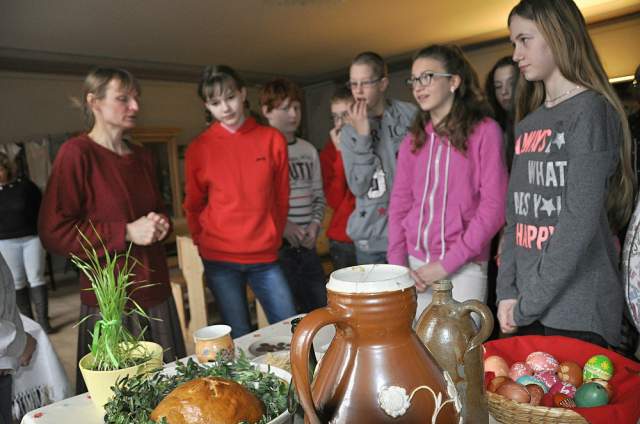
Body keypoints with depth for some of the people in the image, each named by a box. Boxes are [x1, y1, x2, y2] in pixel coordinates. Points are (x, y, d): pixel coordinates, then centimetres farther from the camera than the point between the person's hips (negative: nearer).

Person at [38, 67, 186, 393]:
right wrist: (127, 232, -17)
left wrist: (160, 224, 4)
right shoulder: (76, 153, -9)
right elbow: (54, 232, -13)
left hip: (156, 293, 6)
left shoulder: (142, 156, 11)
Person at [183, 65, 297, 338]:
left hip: (265, 257, 1)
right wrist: (205, 244, 5)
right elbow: (194, 205, 9)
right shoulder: (199, 148, -2)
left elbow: (281, 197, 7)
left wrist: (274, 239, 9)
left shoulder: (272, 139, 0)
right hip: (220, 260, -1)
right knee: (240, 340, 9)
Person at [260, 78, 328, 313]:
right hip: (275, 248, -5)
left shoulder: (309, 150, 13)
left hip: (307, 247, 6)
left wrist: (315, 223, 0)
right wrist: (281, 224, -16)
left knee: (321, 309, 13)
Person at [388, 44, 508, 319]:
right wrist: (398, 265, -4)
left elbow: (493, 207, -9)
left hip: (464, 268, -3)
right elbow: (399, 205, 7)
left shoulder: (485, 131, -4)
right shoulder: (413, 140, 9)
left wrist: (447, 264, -13)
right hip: (415, 266, 4)